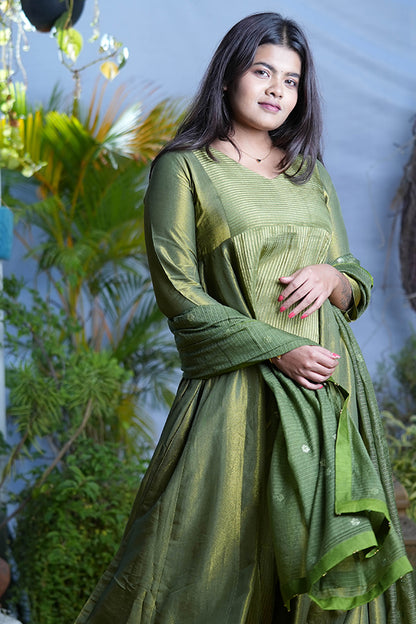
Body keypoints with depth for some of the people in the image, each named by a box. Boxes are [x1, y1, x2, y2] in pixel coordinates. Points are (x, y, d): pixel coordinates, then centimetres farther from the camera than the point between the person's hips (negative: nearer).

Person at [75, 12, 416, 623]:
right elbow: (178, 293, -7)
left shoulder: (312, 173, 15)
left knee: (331, 556, 8)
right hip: (240, 394, -5)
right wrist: (278, 349, -14)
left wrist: (332, 275, -7)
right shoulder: (183, 168, 0)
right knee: (211, 566, -1)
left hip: (333, 390, 5)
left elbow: (358, 280, 17)